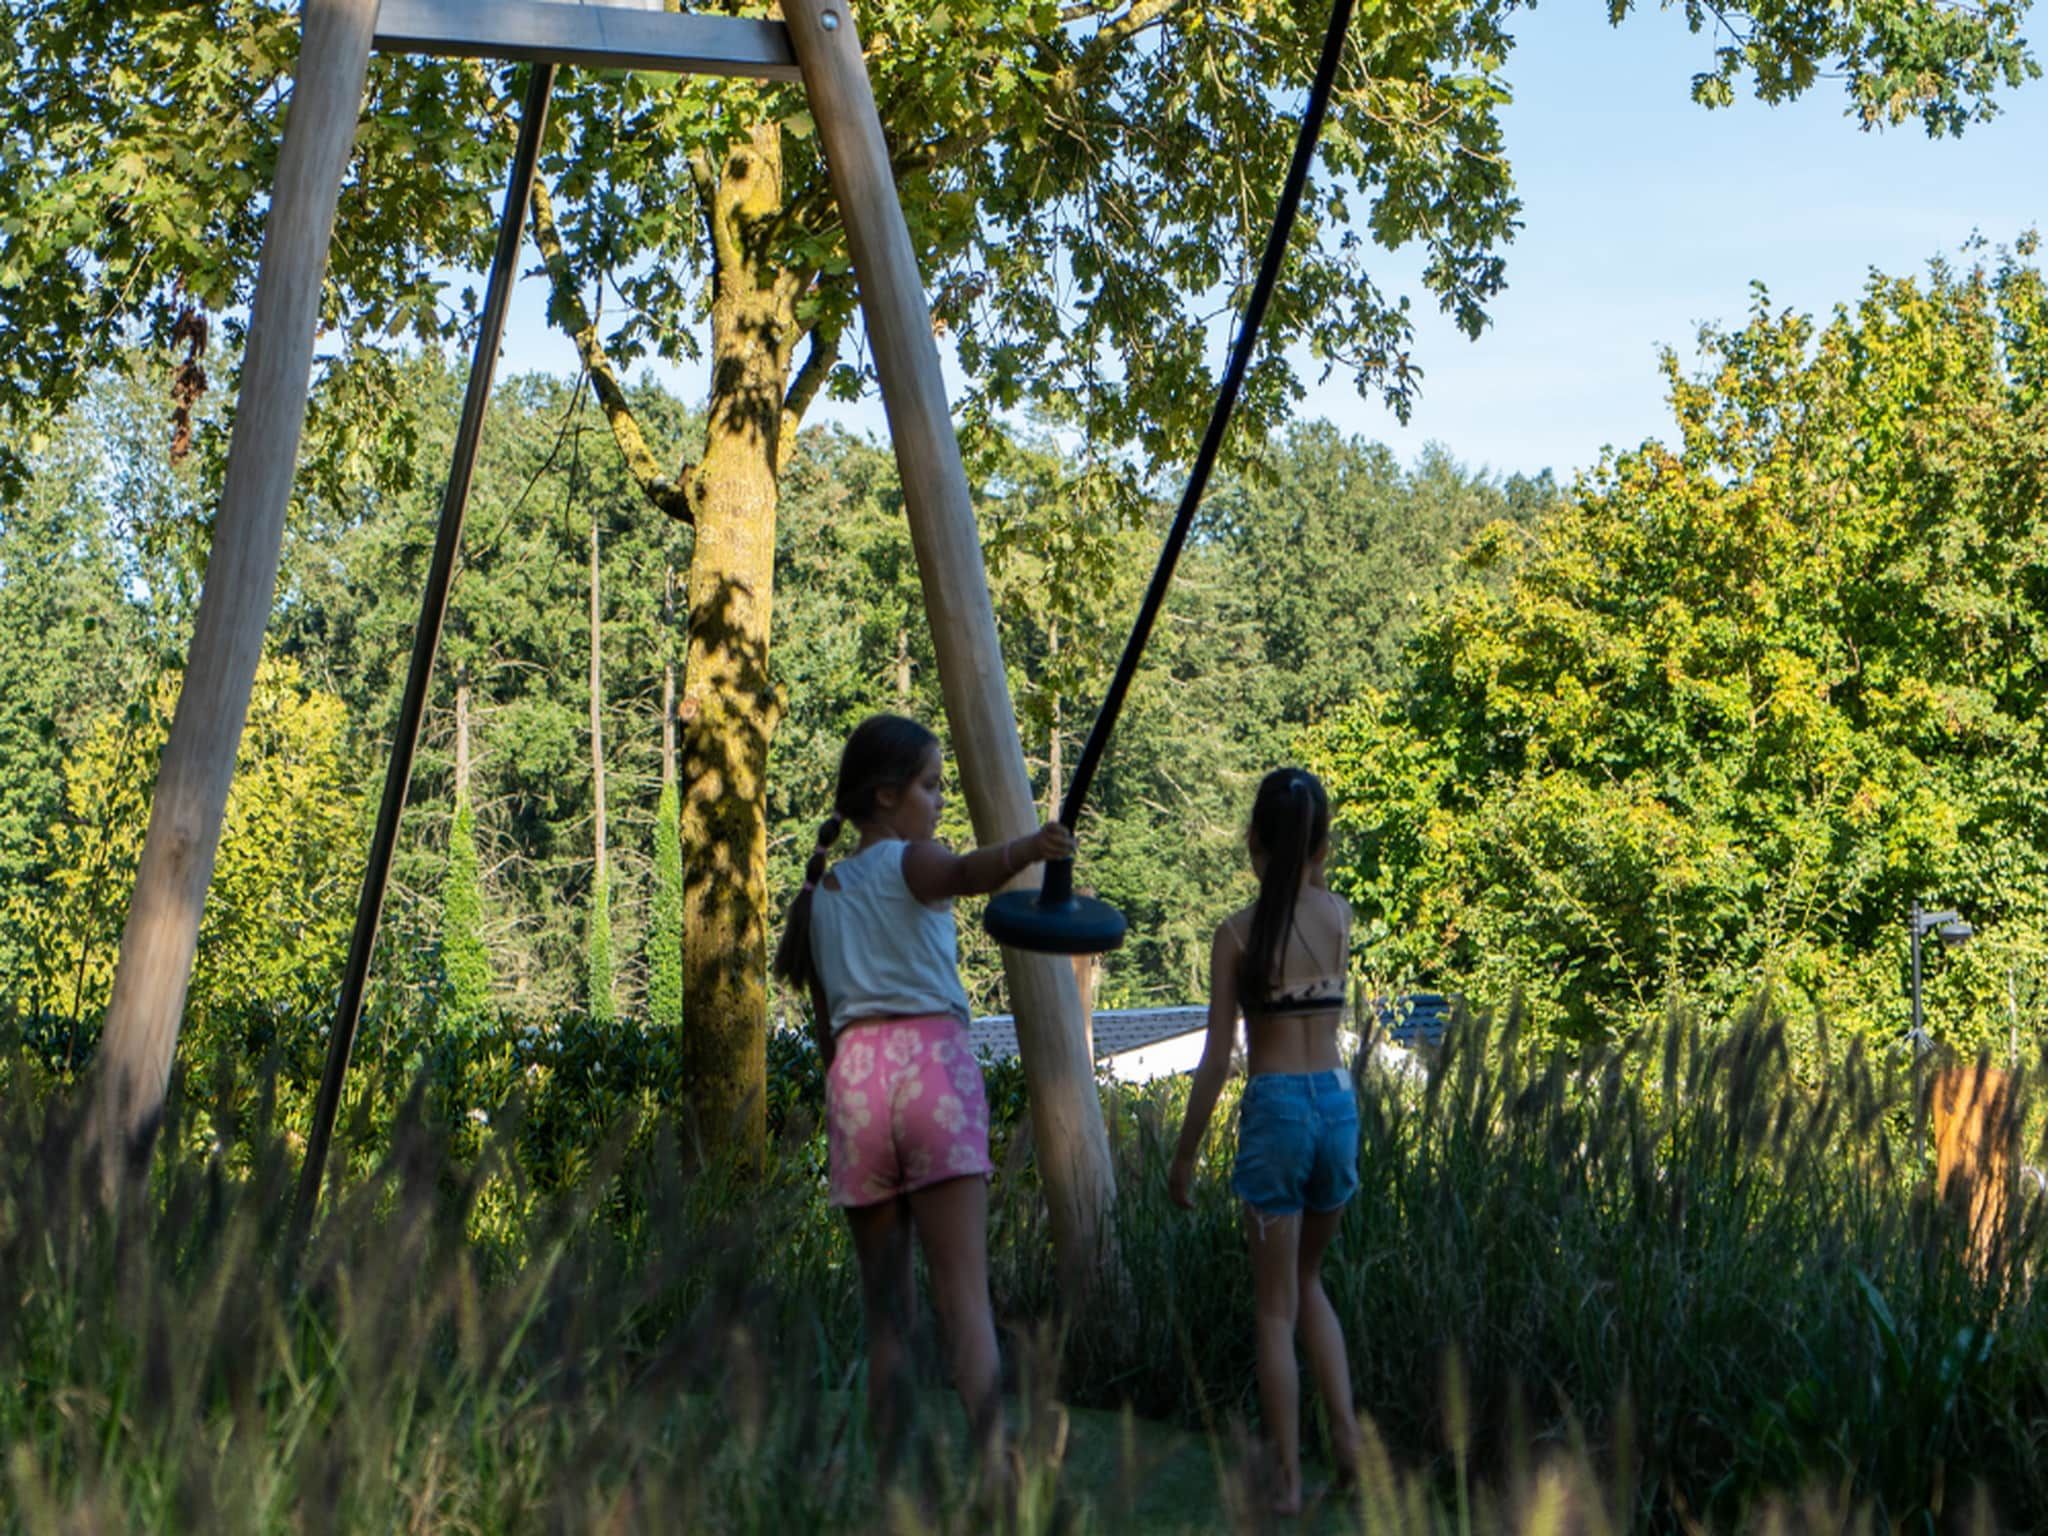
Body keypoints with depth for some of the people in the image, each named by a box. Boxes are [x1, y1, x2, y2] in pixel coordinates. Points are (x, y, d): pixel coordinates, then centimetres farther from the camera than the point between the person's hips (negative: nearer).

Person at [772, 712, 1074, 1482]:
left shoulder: (819, 893, 20)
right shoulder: (910, 863, 4)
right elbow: (968, 872, -22)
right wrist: (1028, 848, -40)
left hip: (854, 1071, 5)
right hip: (933, 1059, -5)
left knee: (885, 1304, 8)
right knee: (964, 1291, -10)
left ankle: (888, 1485, 5)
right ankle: (991, 1471, -19)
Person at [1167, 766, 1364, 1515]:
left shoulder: (1237, 933, -8)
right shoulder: (1339, 916, 2)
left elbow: (1217, 1056, -7)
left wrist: (1185, 1154, 1)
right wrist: (1307, 867, 20)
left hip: (1275, 1110, -4)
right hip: (1338, 1102, 4)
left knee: (1275, 1306, 6)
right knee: (1306, 1280, 24)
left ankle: (1288, 1480, 7)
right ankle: (1347, 1435, 11)